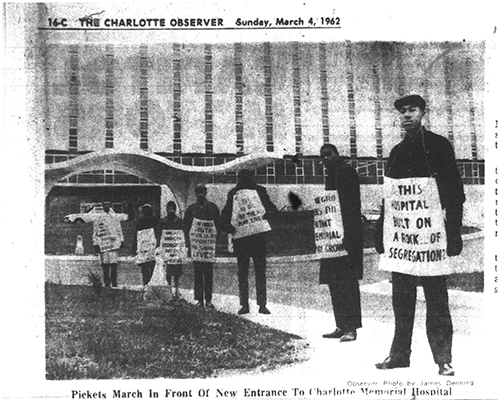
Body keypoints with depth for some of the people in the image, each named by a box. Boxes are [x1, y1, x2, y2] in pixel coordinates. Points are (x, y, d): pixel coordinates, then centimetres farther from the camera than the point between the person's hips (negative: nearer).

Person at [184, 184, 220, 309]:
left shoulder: (213, 207, 8)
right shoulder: (191, 208, 6)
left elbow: (218, 224, 11)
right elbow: (186, 227, 7)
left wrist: (218, 240, 1)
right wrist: (188, 244, -2)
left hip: (210, 242, 1)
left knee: (209, 272, 0)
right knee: (198, 271, -2)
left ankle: (208, 300, 4)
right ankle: (199, 299, 1)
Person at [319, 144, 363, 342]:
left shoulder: (347, 172, -6)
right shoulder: (331, 177, 19)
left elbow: (353, 204, -14)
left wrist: (348, 232, -21)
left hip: (347, 234, -9)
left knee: (347, 280, -8)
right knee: (334, 282, 9)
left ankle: (351, 327, -5)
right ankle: (342, 326, 15)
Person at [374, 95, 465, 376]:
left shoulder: (439, 146, -2)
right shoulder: (397, 152, 13)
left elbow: (455, 194, -5)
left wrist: (454, 234, -11)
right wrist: (381, 234, 12)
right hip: (400, 237, 5)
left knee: (436, 302, -1)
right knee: (401, 300, 10)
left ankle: (444, 359, 7)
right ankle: (400, 354, 18)